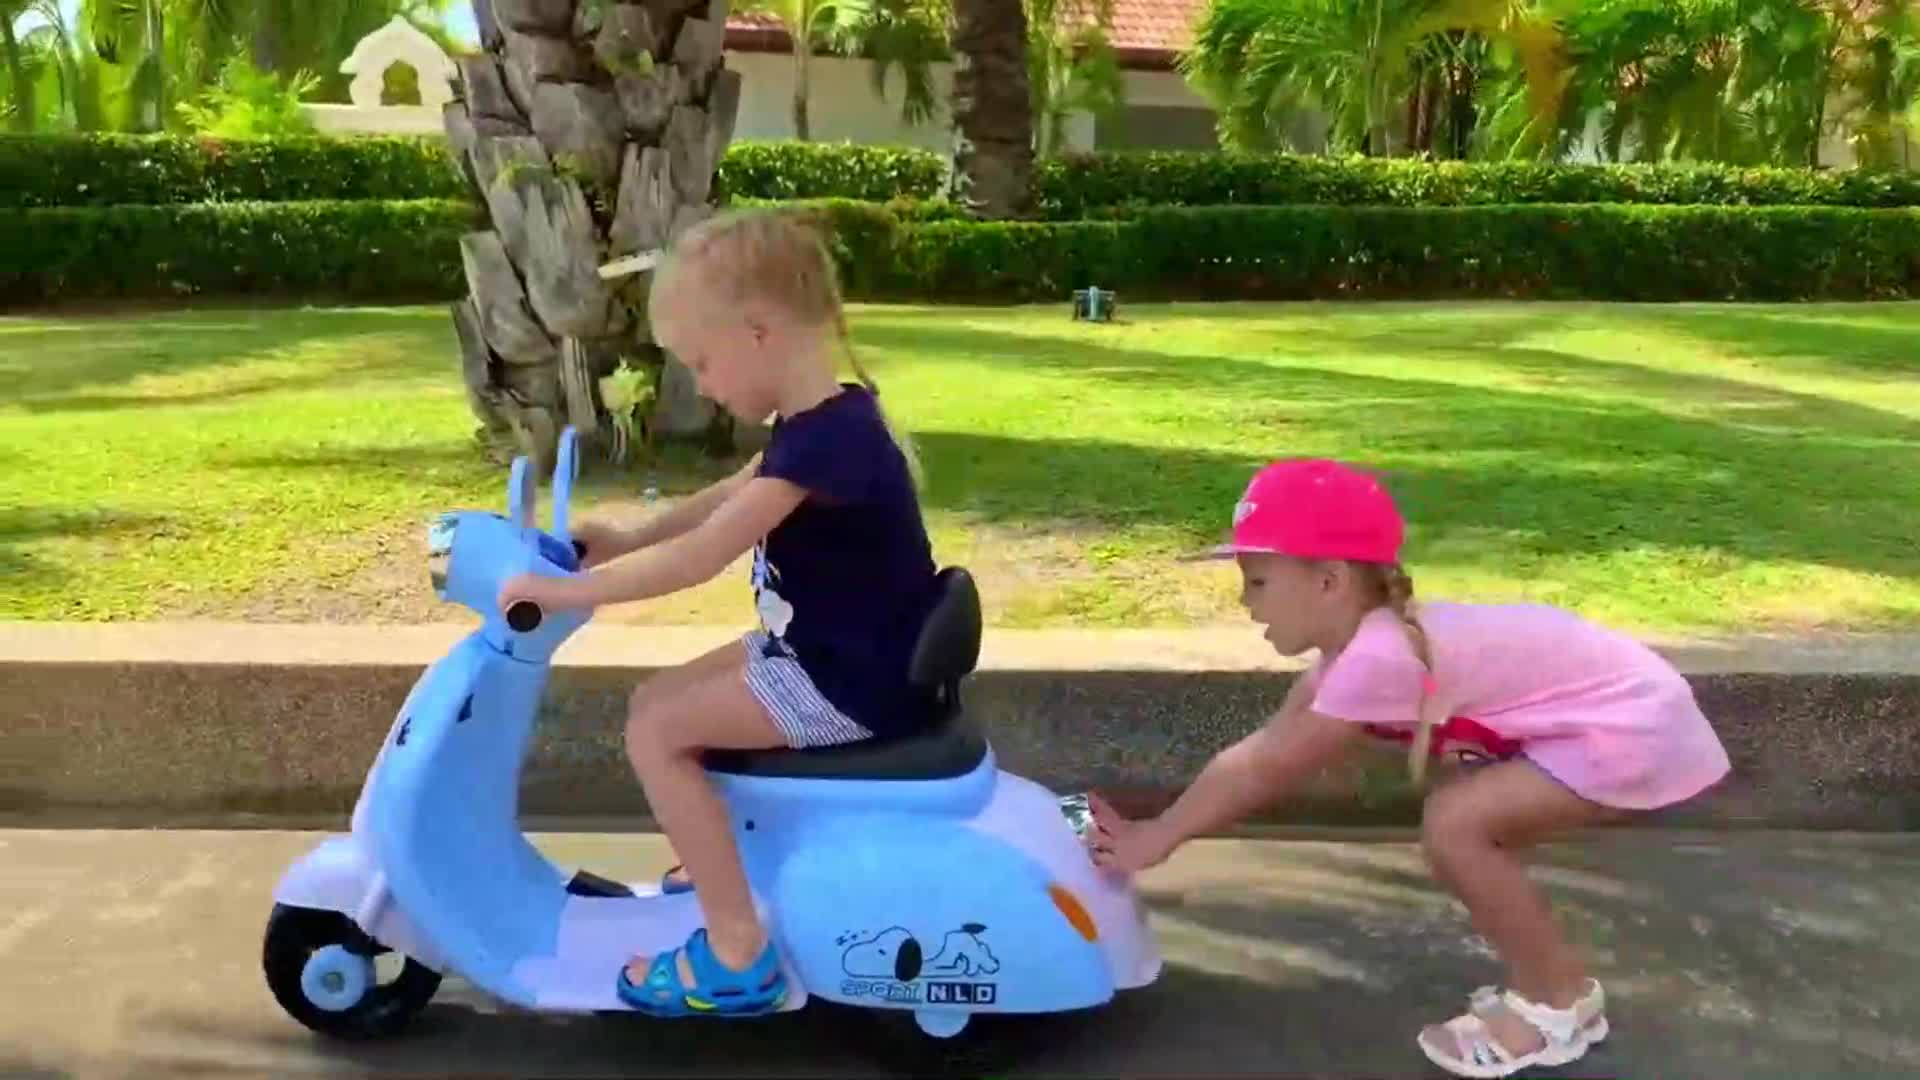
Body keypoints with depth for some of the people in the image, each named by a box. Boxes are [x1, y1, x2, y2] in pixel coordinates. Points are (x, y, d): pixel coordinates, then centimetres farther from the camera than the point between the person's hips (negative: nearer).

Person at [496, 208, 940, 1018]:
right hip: (831, 654, 10)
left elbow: (704, 556, -29)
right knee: (660, 701, 15)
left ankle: (738, 955, -5)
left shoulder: (824, 440, -26)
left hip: (849, 684, -10)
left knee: (656, 731, -11)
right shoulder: (830, 419, 5)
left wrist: (570, 589, -22)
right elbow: (732, 499, 20)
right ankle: (720, 875, 31)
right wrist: (629, 538, 13)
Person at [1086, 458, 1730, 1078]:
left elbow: (1270, 770, -17)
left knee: (1454, 826, -17)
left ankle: (1561, 1001, 1)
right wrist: (1159, 826, 5)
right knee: (1468, 826, 12)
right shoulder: (1363, 638, 3)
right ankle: (1547, 981, 23)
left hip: (1635, 727, -10)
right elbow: (1260, 750, 7)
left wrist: (1161, 838, -8)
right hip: (1609, 711, 10)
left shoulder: (1379, 657, -26)